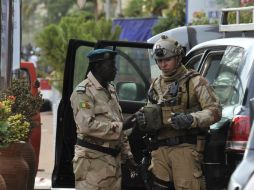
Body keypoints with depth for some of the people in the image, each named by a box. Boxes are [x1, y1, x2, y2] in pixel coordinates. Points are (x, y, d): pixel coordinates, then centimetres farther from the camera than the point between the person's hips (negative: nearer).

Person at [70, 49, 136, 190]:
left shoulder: (110, 89, 18)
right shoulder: (84, 92, -11)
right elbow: (86, 125, -22)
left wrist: (126, 154, 18)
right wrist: (119, 127, -17)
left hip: (113, 159, 9)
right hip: (93, 161, -9)